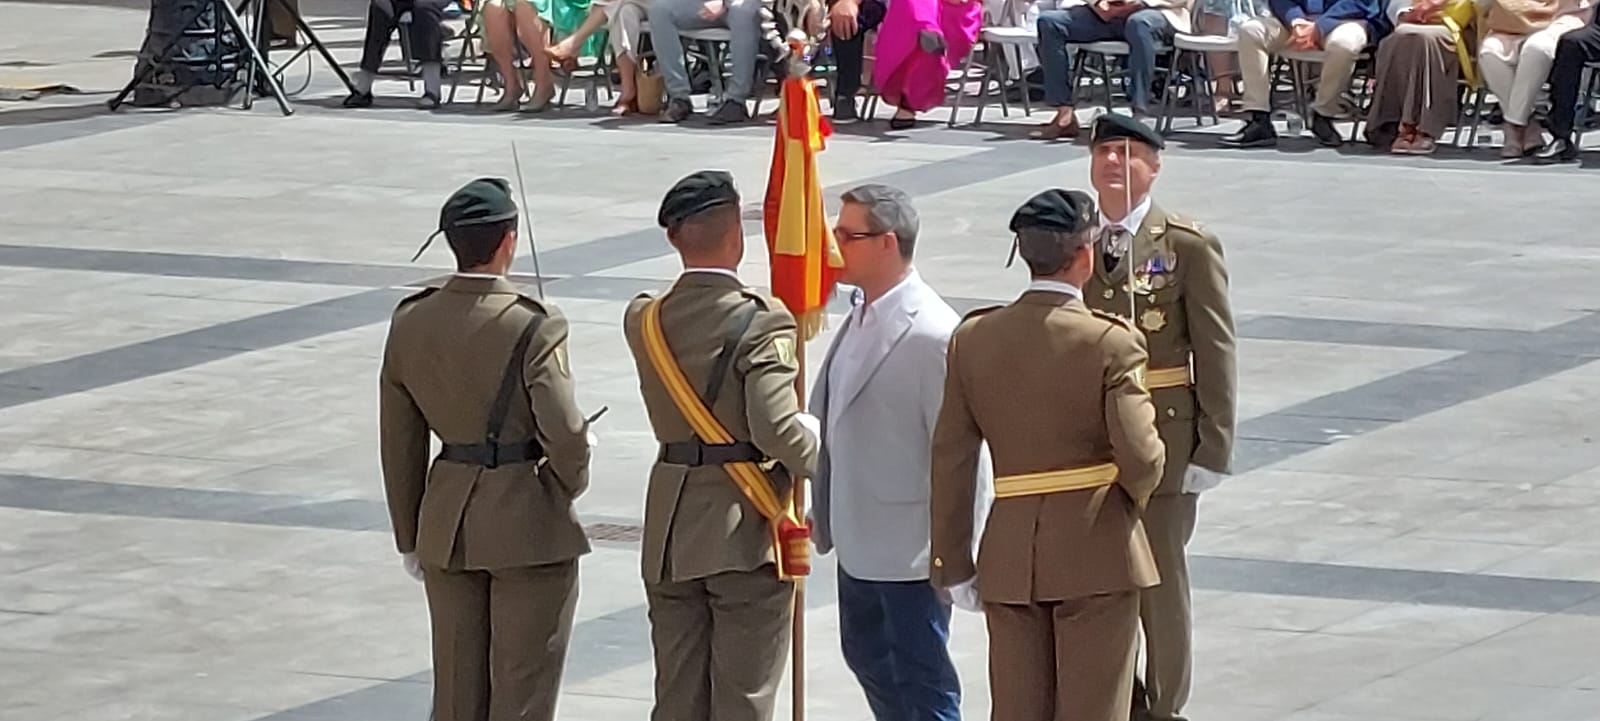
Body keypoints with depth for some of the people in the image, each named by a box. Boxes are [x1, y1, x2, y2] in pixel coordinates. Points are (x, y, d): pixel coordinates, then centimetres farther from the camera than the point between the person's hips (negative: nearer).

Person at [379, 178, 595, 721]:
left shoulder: (410, 323, 0)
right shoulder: (533, 328, -17)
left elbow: (399, 444, 7)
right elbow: (566, 437, -20)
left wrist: (410, 537, 16)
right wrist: (568, 485, 3)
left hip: (447, 526, 5)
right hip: (529, 526, -5)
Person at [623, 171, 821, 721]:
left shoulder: (644, 321, 2)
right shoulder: (761, 323, -16)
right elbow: (777, 431, -23)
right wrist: (819, 451, -3)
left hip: (670, 536, 5)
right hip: (745, 534, -5)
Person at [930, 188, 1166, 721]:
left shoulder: (973, 338, 1)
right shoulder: (1111, 342, -12)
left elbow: (951, 458, 3)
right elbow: (1139, 456, -18)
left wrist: (952, 561, 10)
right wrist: (1135, 492, 6)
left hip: (1009, 553, 4)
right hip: (1097, 551, -4)